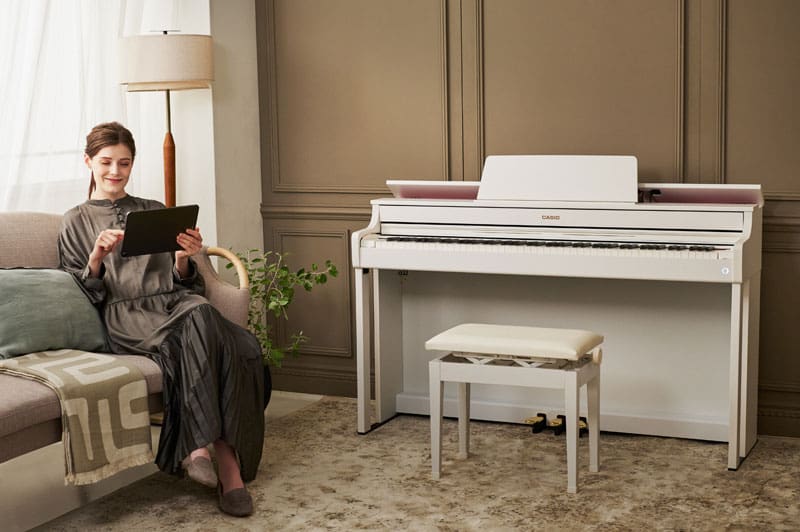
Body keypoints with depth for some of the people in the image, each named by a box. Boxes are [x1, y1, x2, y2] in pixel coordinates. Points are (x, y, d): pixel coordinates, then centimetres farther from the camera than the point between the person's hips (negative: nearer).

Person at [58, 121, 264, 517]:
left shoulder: (156, 212, 26)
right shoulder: (76, 223, 18)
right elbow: (82, 296, 8)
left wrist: (184, 260, -2)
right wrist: (96, 258, -11)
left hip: (173, 303, 4)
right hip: (125, 317, -4)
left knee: (242, 347, -33)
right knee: (199, 322, -38)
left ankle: (196, 448, -35)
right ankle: (226, 462, -39)